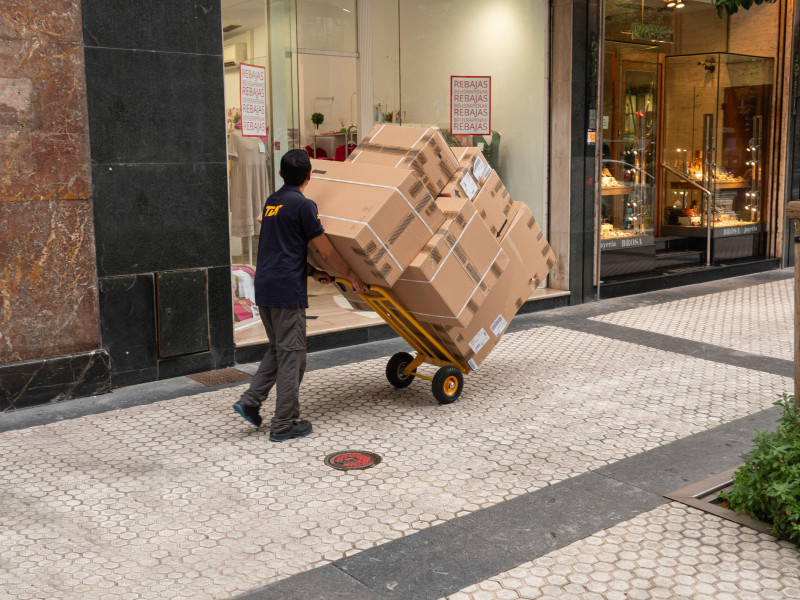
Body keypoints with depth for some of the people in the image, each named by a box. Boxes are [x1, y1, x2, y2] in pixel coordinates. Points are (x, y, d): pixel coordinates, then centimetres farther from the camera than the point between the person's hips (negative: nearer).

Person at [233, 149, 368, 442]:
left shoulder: (271, 202, 15)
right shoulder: (303, 205, -10)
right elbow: (327, 252, -8)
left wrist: (312, 272, 27)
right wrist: (353, 277, 5)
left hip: (264, 287, 8)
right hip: (287, 290, -8)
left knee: (278, 348, 21)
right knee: (291, 355, 0)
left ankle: (250, 401, 12)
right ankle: (284, 424, 6)